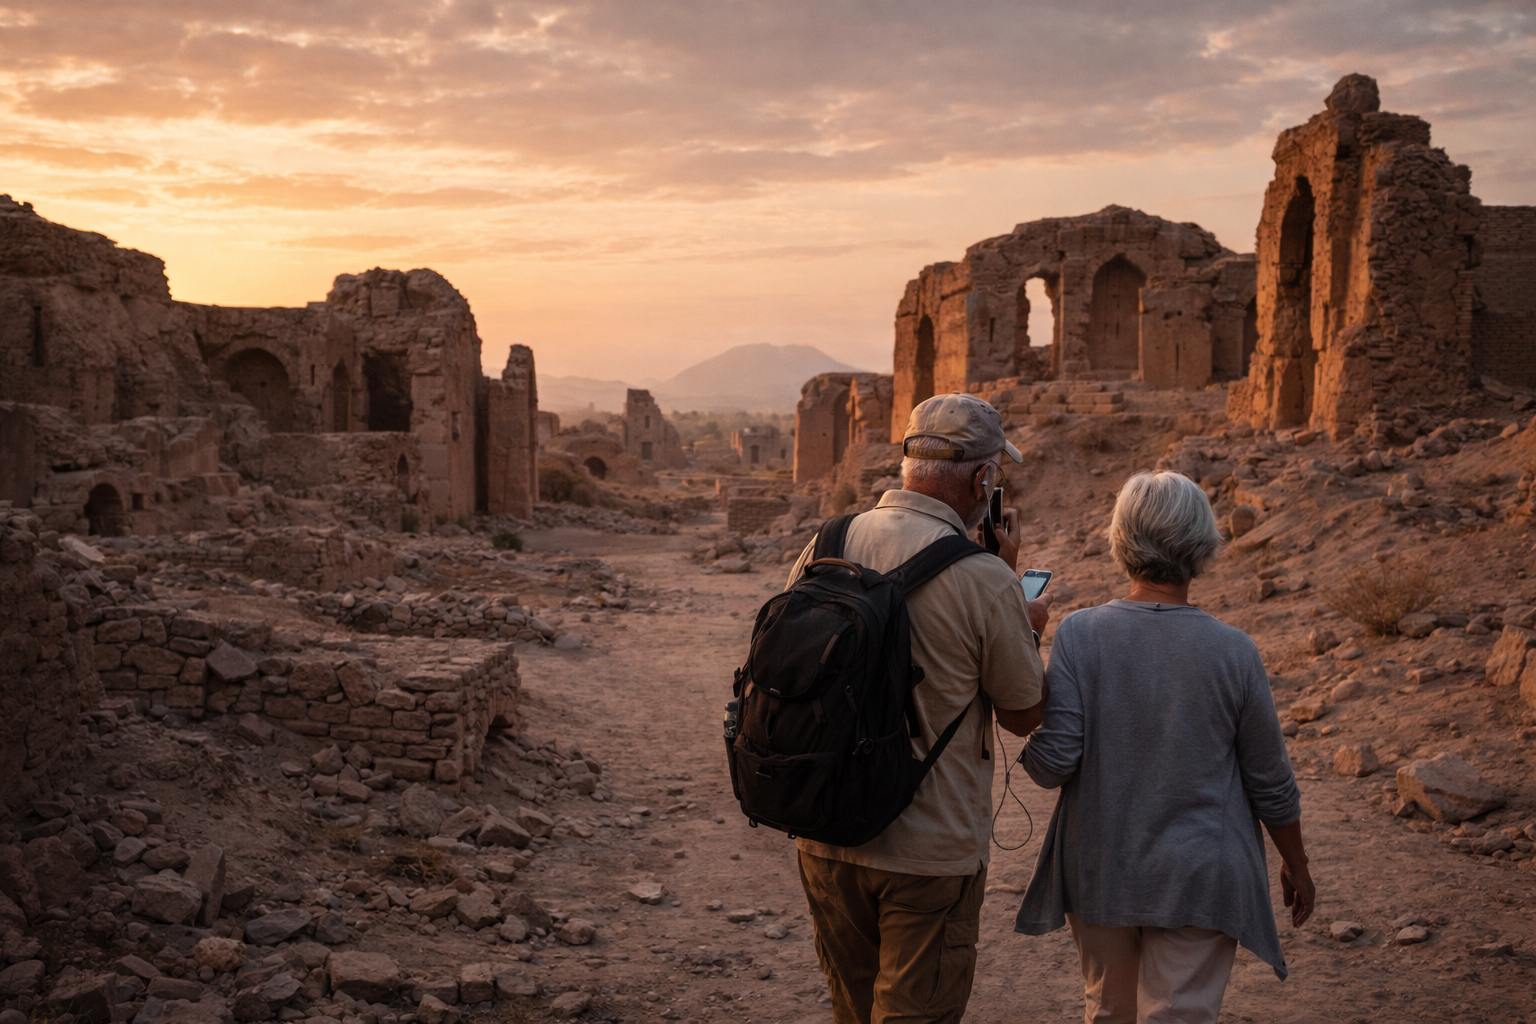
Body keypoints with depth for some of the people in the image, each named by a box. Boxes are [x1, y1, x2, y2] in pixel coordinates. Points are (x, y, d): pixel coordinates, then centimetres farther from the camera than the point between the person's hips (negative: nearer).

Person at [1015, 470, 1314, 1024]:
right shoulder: (1232, 651, -12)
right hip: (1198, 876, -1)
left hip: (1098, 871, 1)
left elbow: (1051, 764, -16)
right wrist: (1295, 865, 14)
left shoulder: (1079, 633, -13)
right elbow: (1270, 782, -2)